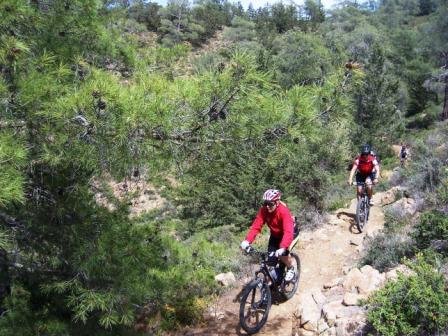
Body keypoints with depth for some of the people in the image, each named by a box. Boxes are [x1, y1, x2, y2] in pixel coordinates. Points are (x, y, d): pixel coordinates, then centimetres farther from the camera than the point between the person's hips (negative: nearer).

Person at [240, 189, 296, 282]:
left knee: (282, 255, -22)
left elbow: (288, 232, -46)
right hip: (275, 234, 4)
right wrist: (247, 240, -46)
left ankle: (291, 269, 9)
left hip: (286, 233, -4)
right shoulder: (263, 211, -24)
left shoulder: (284, 211, -37)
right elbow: (256, 226, -31)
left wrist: (282, 248, -60)